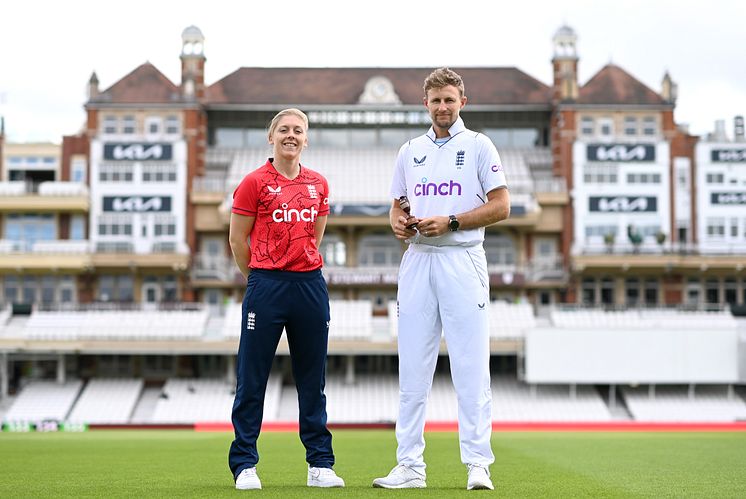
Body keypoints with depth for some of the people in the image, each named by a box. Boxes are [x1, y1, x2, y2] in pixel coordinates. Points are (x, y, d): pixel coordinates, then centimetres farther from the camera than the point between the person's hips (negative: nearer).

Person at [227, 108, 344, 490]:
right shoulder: (255, 182, -2)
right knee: (252, 378, -1)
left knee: (312, 379, 8)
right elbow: (238, 238, 2)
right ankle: (244, 465, 7)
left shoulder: (318, 184, 10)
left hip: (310, 284, 4)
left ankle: (320, 464, 14)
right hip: (266, 286, -4)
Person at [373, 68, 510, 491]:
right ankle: (410, 466, 7)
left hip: (462, 261, -4)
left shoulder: (479, 146, 2)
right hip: (417, 261, 5)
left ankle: (478, 464, -4)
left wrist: (449, 222, -12)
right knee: (412, 368, 3)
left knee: (471, 367, -6)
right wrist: (398, 223, -1)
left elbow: (502, 206, -3)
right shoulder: (410, 151, 16)